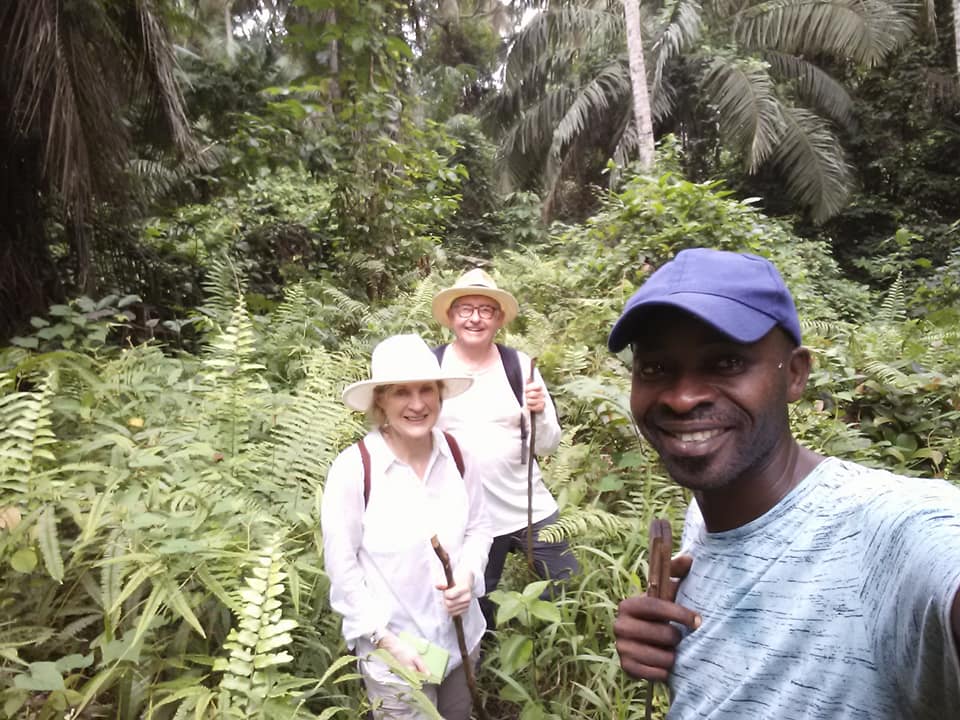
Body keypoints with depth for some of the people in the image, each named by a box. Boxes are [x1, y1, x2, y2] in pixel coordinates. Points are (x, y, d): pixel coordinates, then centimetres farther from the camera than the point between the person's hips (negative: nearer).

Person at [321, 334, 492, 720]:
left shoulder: (458, 456, -9)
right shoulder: (352, 468, -21)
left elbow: (479, 527, 4)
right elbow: (341, 567, -15)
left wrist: (469, 576, -14)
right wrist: (388, 639, -15)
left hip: (461, 638, 5)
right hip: (393, 650, -4)